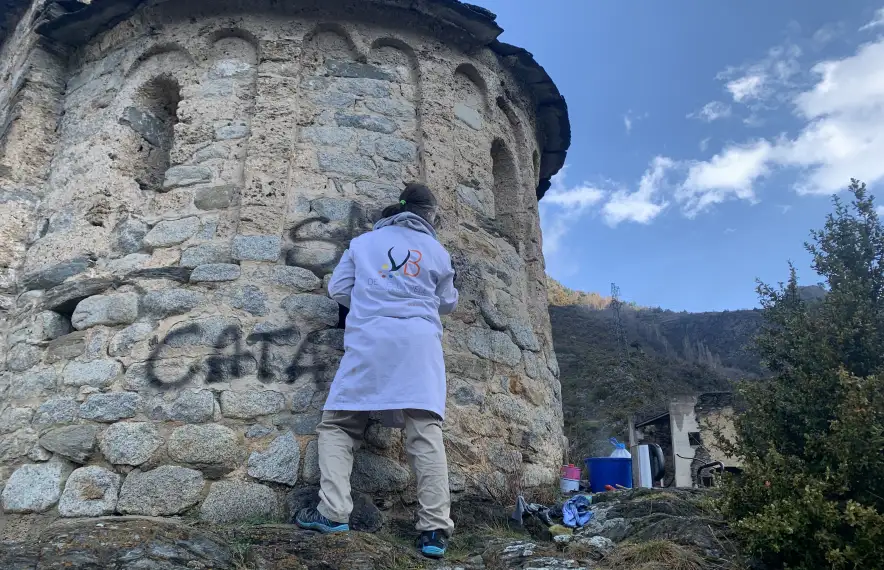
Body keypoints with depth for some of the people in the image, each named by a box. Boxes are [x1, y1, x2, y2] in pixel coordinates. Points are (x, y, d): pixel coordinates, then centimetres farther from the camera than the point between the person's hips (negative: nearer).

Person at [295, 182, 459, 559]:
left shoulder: (364, 242, 17)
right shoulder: (437, 252, 16)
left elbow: (337, 289, 16)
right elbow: (448, 305, 25)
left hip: (369, 341, 0)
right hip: (419, 342, 0)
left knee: (338, 423, 8)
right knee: (425, 432, -6)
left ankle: (334, 511, -6)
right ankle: (435, 529, -11)